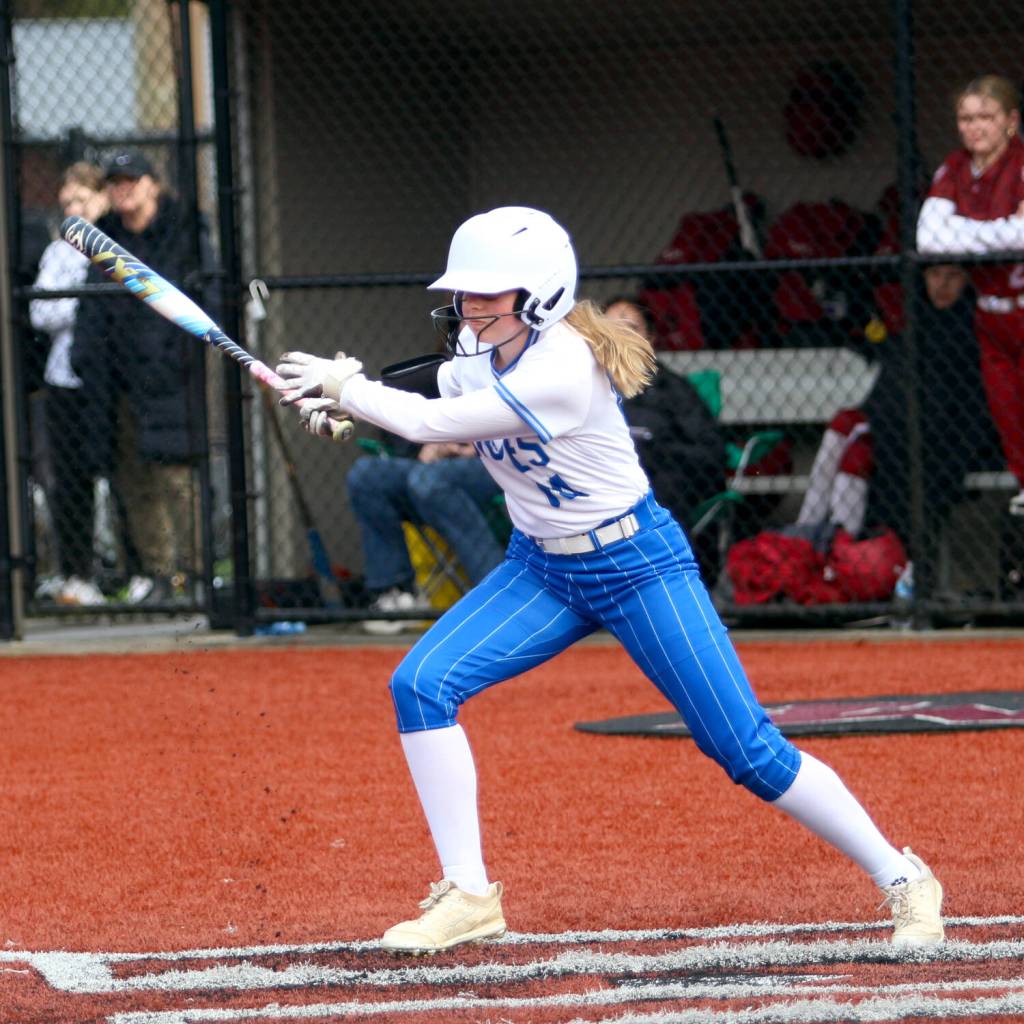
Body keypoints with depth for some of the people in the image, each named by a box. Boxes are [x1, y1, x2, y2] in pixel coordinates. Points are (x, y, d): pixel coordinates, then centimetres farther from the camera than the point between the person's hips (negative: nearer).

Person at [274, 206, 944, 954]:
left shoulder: (562, 371, -29)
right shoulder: (481, 349, -3)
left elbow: (430, 425, -26)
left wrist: (343, 387, -15)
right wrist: (342, 402, -9)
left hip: (638, 569, -8)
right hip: (541, 570, 8)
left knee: (750, 752, -8)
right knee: (421, 685, -11)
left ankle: (903, 880, 7)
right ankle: (469, 897, -4)